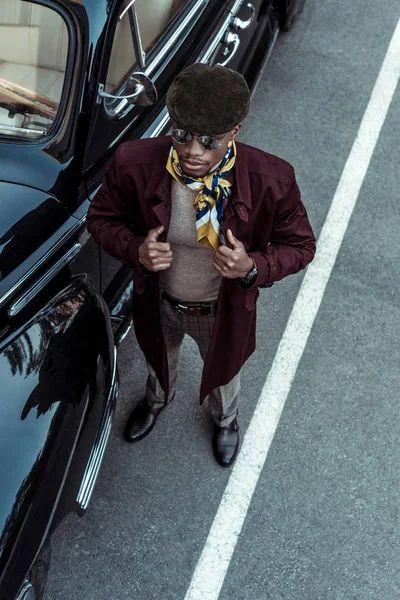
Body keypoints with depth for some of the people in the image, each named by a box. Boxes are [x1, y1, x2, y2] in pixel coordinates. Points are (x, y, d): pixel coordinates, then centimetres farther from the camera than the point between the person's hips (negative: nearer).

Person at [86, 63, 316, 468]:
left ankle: (225, 420, 70)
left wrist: (253, 267, -37)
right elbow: (101, 218, -11)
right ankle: (157, 400, 74)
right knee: (159, 361, 35)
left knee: (222, 372, 32)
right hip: (158, 302, 1)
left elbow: (300, 245, -16)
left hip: (224, 309, 0)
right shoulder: (134, 163, -30)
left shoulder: (271, 180, -33)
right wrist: (136, 249, -33)